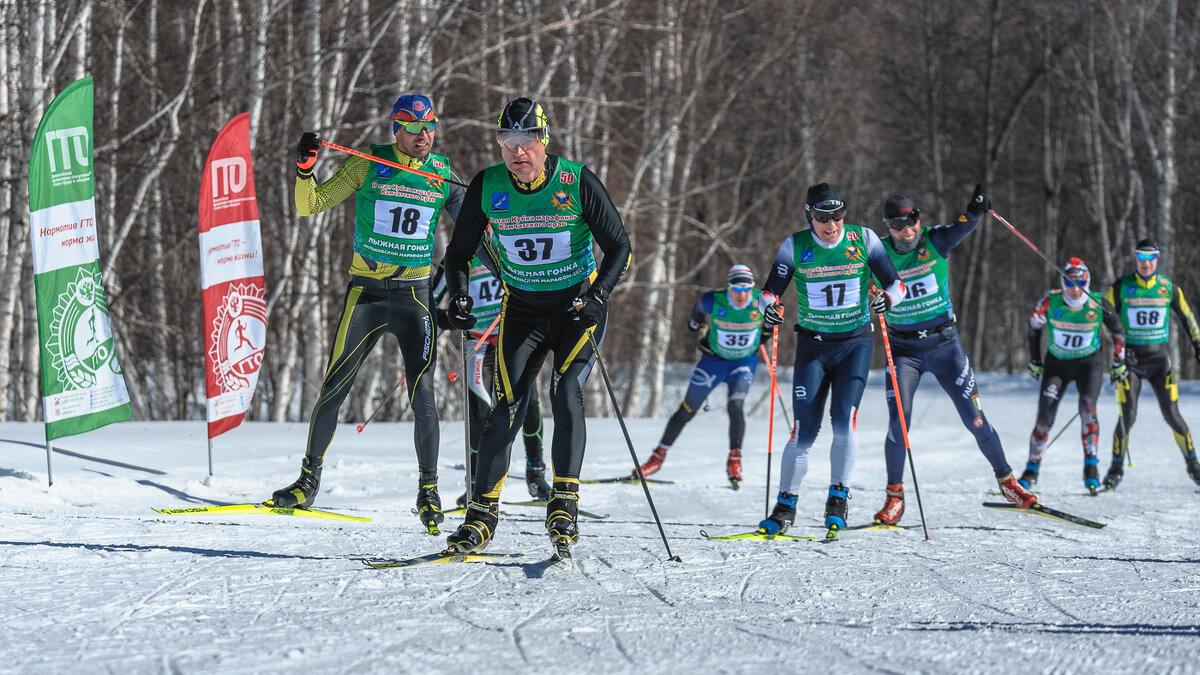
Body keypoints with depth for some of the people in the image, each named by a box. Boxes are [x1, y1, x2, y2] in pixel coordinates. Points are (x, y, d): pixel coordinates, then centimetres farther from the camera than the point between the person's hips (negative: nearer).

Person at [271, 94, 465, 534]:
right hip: (366, 292, -1)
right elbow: (309, 205, -2)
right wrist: (304, 169, -20)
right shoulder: (368, 166, -2)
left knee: (421, 394, -8)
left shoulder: (443, 176, 4)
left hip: (415, 295, 1)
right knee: (333, 387, -2)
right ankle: (309, 480, 12)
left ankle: (428, 490, 6)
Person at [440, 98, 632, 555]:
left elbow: (619, 247, -11)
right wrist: (459, 297, -14)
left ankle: (564, 505, -15)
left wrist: (596, 297, -26)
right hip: (521, 309, 2)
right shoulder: (487, 187, -8)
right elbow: (460, 251, 4)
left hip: (578, 306, -2)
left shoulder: (577, 182, -16)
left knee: (566, 393, -21)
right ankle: (483, 511, 2)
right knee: (508, 408, -8)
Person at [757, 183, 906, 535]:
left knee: (844, 419, -19)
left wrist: (886, 299, -25)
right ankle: (785, 505, 6)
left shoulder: (864, 239, -6)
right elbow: (771, 289, -2)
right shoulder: (796, 246, -5)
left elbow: (896, 284, -3)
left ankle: (838, 497, -5)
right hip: (812, 345, 0)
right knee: (803, 431, -7)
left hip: (855, 343, 0)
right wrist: (770, 308, -24)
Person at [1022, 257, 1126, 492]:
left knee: (1087, 407, -23)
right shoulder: (1050, 303, -17)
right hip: (1056, 364, 1)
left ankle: (1091, 466, -15)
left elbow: (1117, 332, 1)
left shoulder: (1099, 305, -17)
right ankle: (1032, 469, 3)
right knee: (1045, 416, -11)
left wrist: (1119, 363, 6)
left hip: (1089, 362, -1)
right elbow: (1034, 327, 2)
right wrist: (1035, 361, 9)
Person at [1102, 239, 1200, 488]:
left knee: (1172, 415, -3)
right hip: (1129, 358, -1)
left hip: (1159, 359, 1)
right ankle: (1116, 468, 6)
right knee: (1127, 416, -9)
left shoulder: (1169, 288, 1)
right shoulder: (1120, 287, -3)